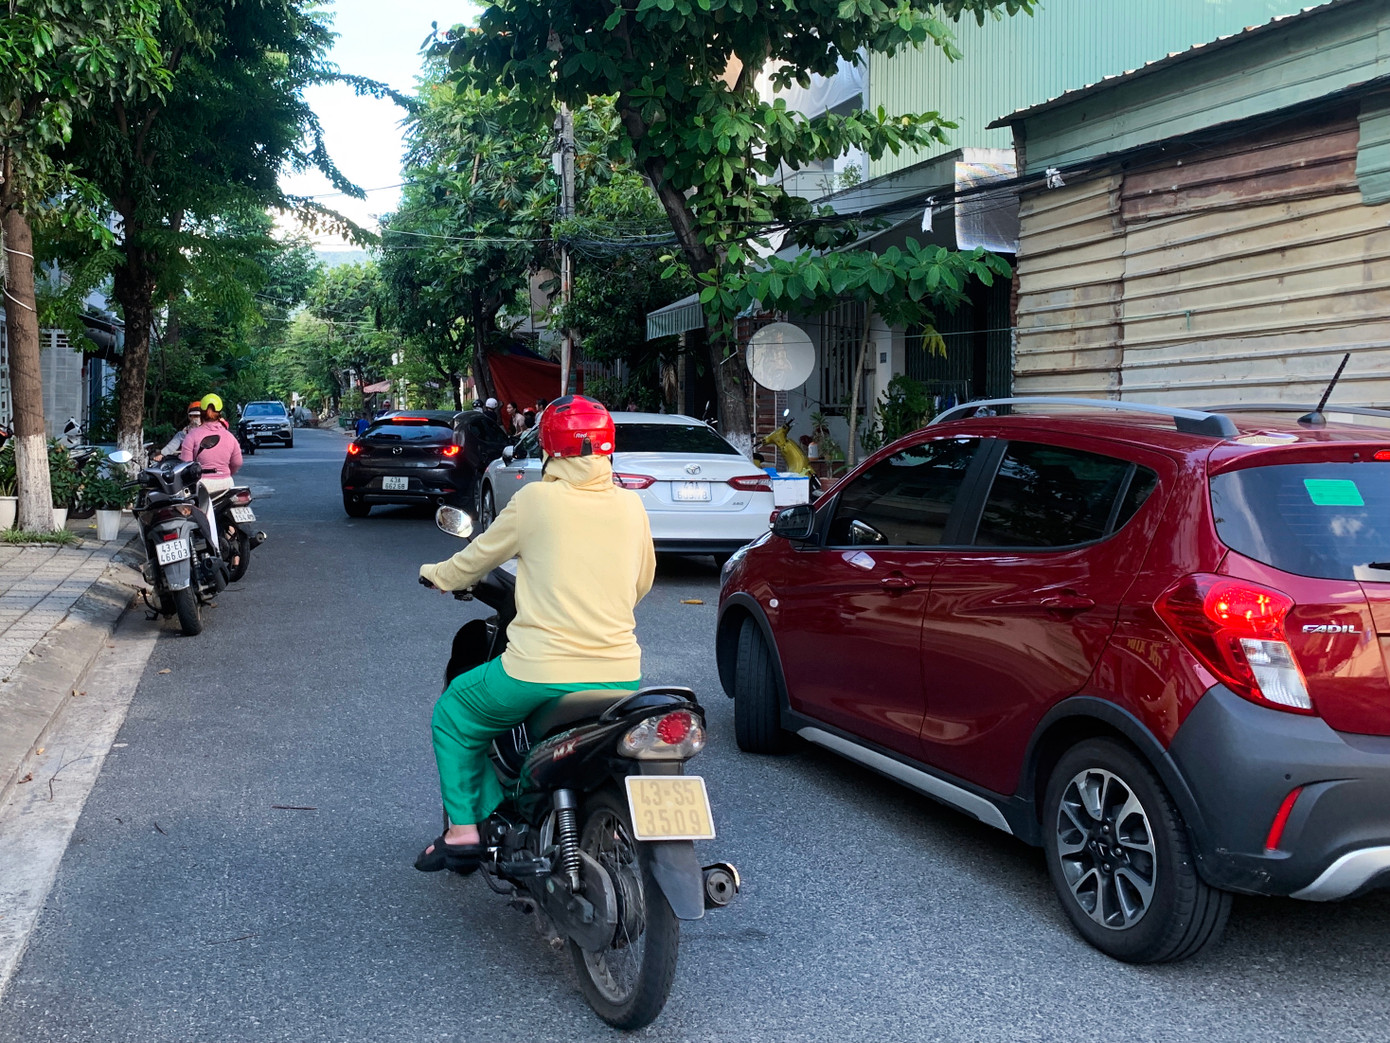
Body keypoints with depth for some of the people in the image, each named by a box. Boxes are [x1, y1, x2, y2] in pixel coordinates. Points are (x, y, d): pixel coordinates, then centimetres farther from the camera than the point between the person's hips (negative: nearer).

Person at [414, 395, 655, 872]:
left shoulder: (536, 500, -5)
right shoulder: (631, 506, 5)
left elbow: (479, 557, 9)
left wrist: (437, 574, 29)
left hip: (541, 672, -4)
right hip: (620, 675, 4)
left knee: (453, 715, 21)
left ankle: (463, 829, 17)